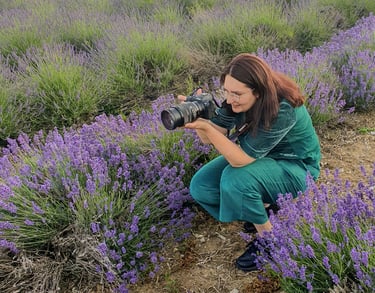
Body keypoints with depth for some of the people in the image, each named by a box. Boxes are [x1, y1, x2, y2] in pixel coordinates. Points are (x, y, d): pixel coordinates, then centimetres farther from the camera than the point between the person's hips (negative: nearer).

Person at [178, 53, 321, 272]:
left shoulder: (283, 110, -36)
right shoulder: (238, 100, -16)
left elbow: (241, 159, -36)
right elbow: (211, 138, -15)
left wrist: (206, 127, -45)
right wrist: (197, 117, -35)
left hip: (295, 166, -7)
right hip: (258, 155, 7)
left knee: (235, 180, -34)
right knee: (200, 186, -10)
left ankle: (268, 236, -7)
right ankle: (262, 208, 10)